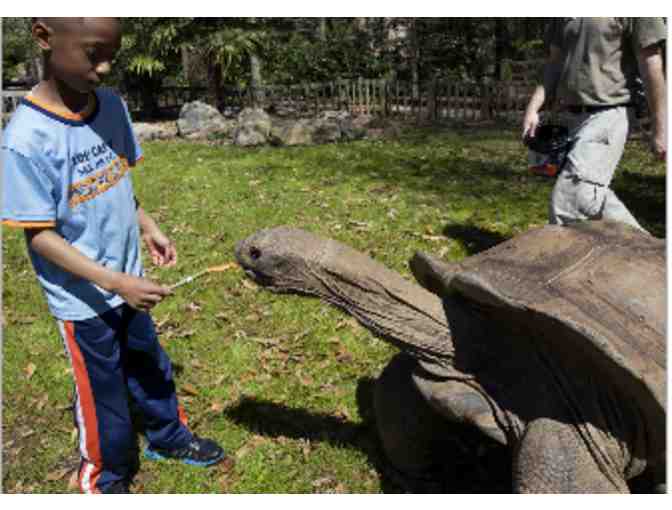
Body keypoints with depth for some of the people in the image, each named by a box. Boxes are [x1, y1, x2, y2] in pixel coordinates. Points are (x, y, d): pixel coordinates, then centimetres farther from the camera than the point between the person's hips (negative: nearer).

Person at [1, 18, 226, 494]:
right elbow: (40, 236, -21)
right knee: (103, 392, 13)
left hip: (128, 281, 6)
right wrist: (115, 282, -26)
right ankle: (106, 478, 38)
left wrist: (150, 229, -1)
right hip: (83, 297, -6)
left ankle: (169, 436, 48)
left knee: (151, 367, 23)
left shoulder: (112, 106, -5)